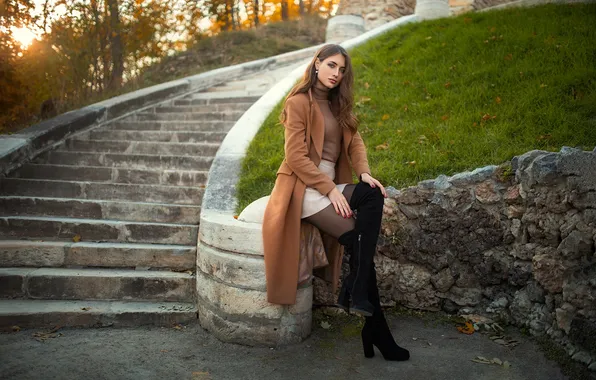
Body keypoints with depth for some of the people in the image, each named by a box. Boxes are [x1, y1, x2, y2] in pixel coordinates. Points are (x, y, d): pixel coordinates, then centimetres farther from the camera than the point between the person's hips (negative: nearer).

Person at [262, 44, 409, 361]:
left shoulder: (338, 105, 19)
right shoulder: (299, 102, -6)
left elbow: (354, 141, 8)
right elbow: (296, 157, -13)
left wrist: (364, 172, -12)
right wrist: (330, 189, -19)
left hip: (331, 185, 7)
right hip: (304, 187, -7)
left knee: (373, 196, -23)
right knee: (358, 238, -20)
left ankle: (355, 294, -25)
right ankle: (376, 331, -10)